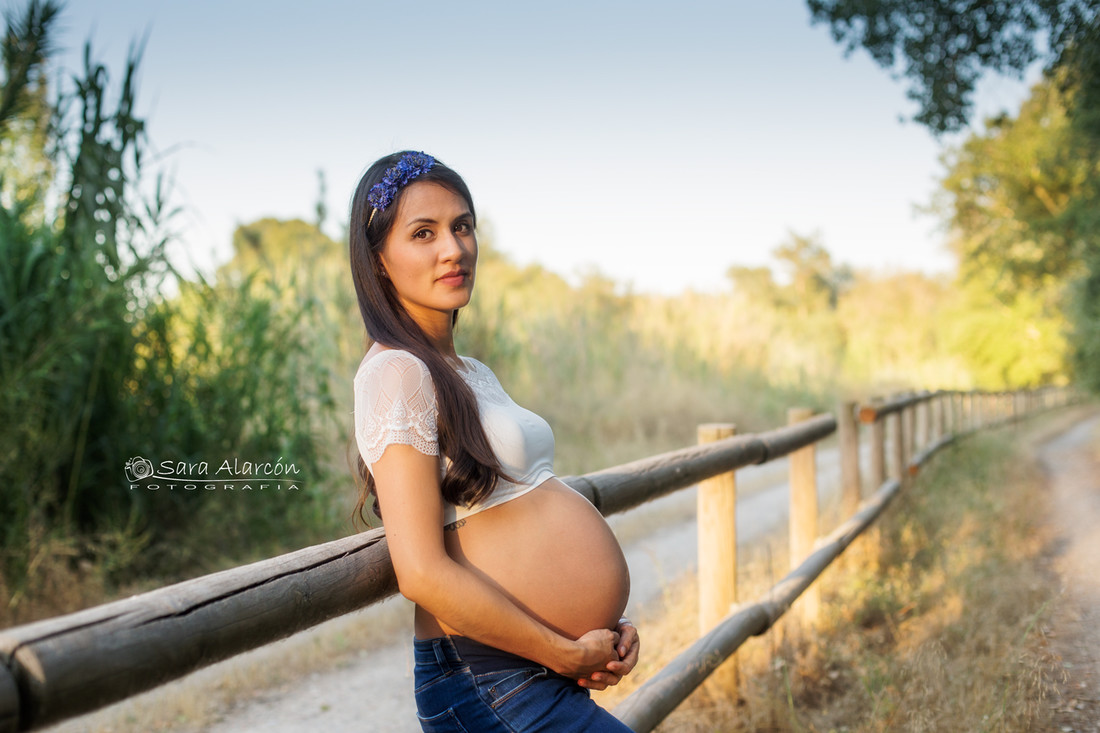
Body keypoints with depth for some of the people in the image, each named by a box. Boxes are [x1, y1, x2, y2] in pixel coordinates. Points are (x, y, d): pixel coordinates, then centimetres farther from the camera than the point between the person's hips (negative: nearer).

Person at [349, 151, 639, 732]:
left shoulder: (473, 374, 14)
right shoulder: (395, 370, -13)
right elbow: (424, 574, -20)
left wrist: (608, 627, 4)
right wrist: (569, 652, -14)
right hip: (492, 685, -8)